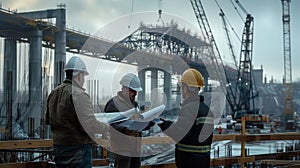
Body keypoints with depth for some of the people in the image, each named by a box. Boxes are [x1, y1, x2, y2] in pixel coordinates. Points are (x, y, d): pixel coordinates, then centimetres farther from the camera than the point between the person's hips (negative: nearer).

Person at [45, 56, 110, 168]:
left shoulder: (53, 93, 9)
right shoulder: (79, 94, -16)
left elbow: (47, 120, 18)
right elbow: (90, 126, -21)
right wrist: (108, 127, -5)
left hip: (58, 145, 8)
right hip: (78, 149, -8)